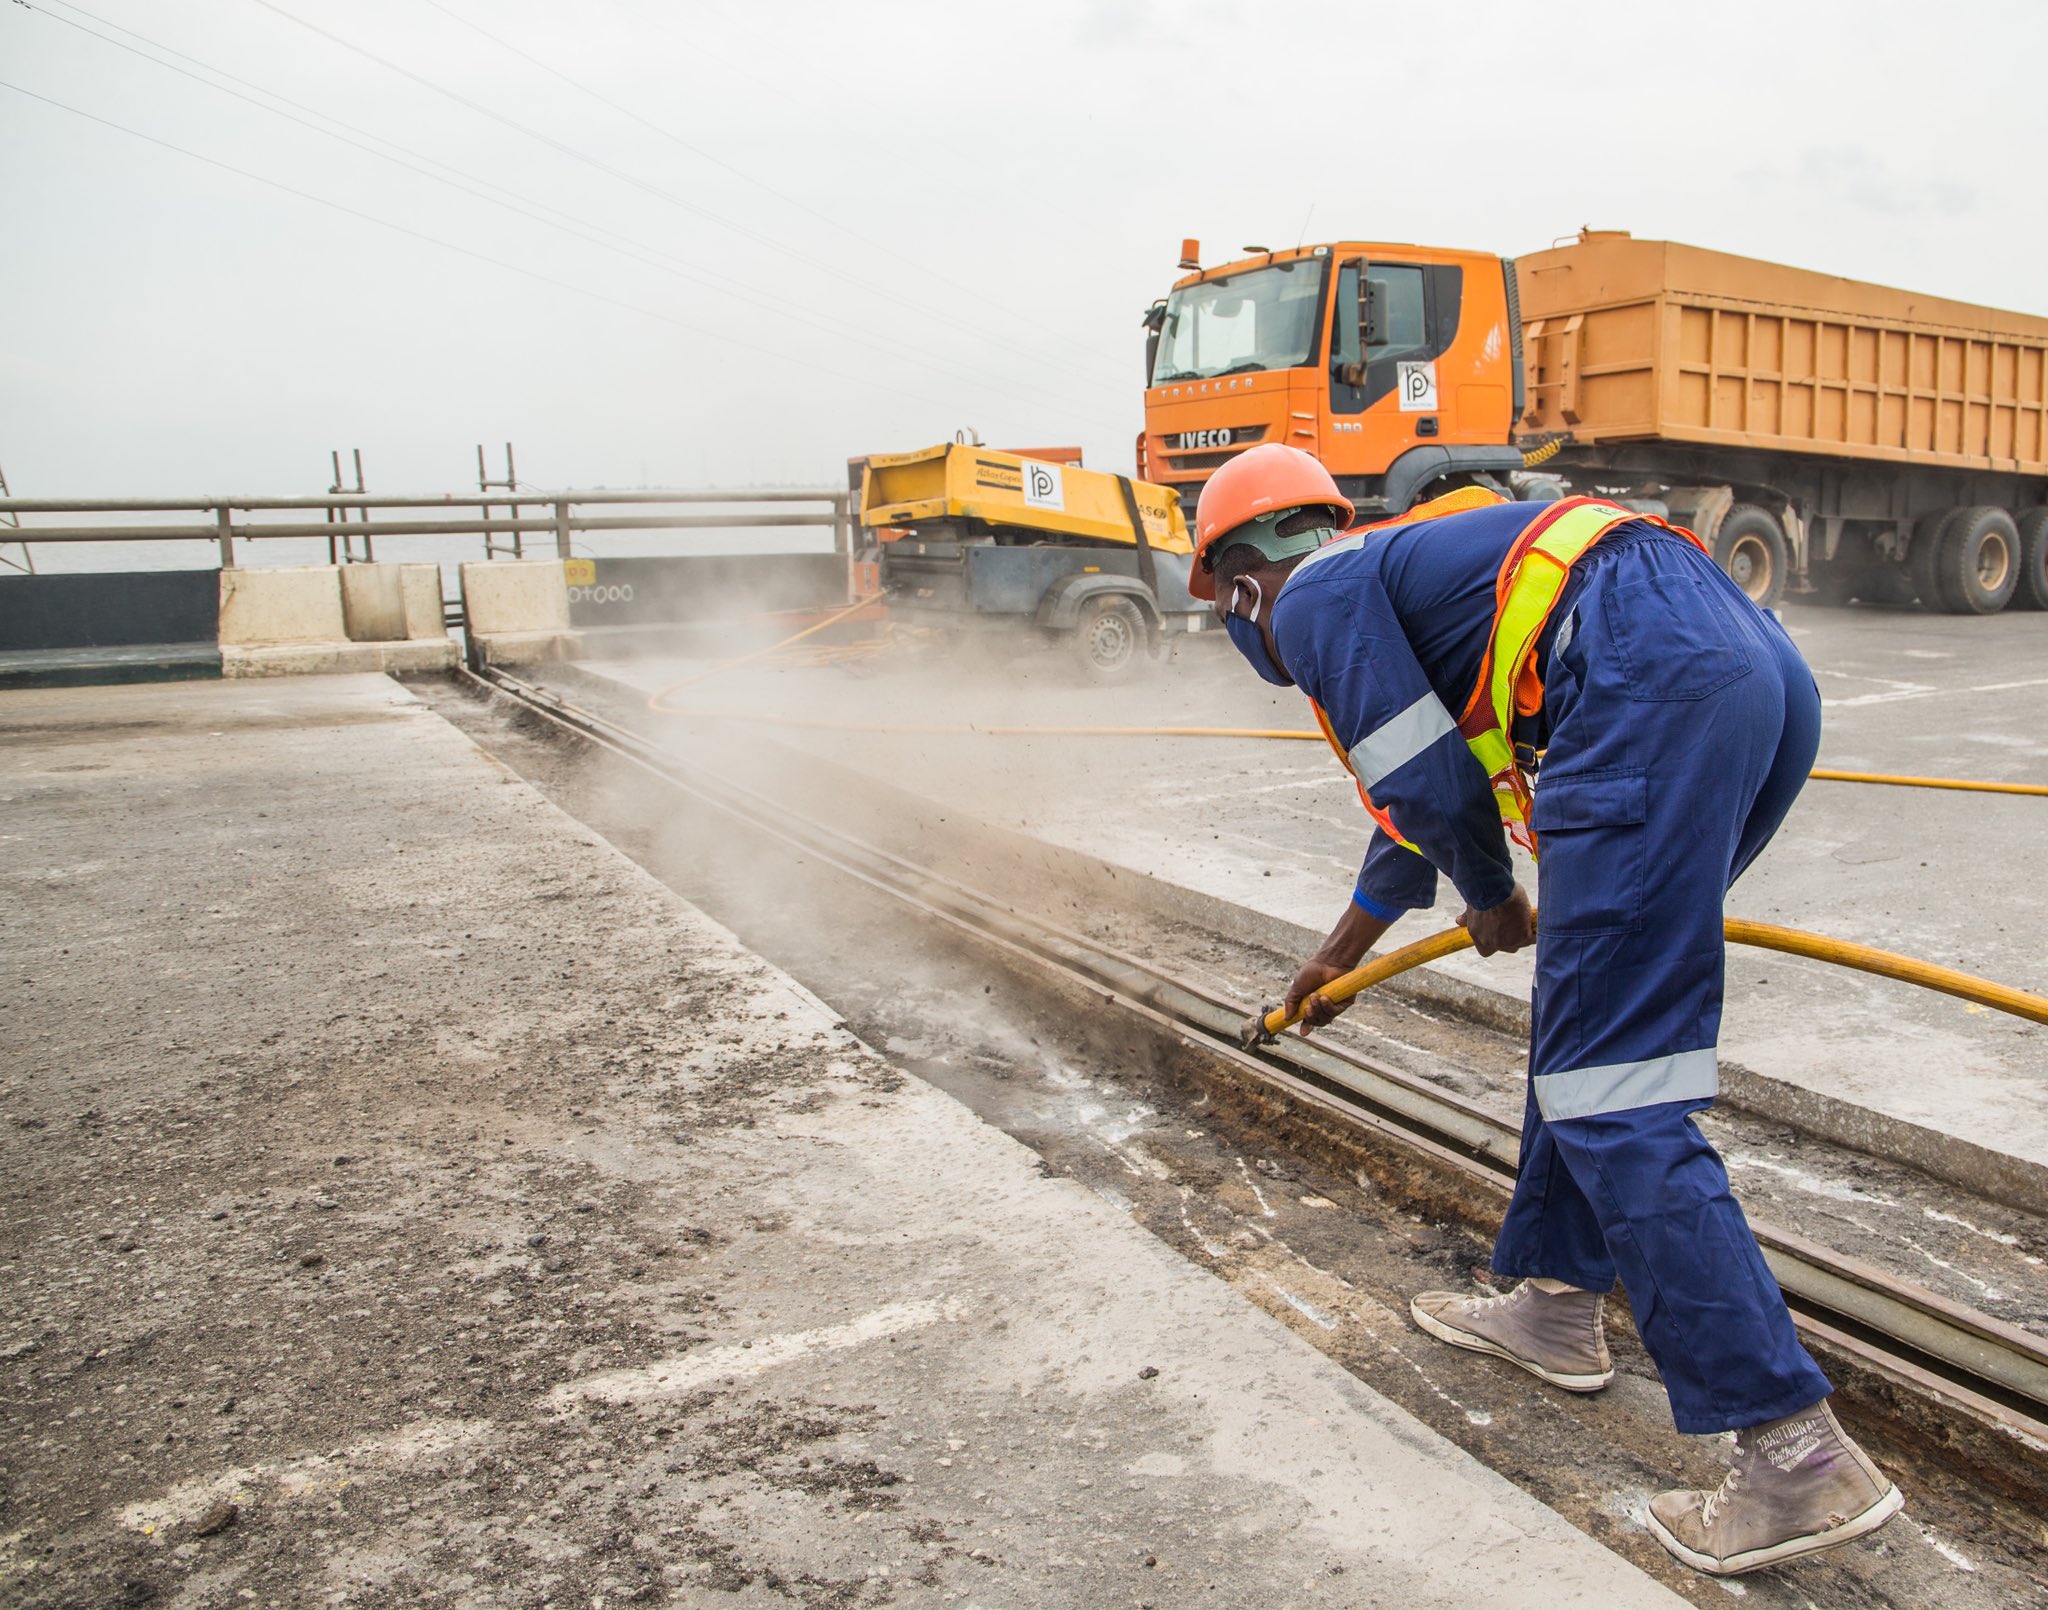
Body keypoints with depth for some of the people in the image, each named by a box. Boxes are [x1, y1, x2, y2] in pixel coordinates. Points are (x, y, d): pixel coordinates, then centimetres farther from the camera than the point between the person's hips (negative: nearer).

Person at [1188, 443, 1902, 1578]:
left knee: (1611, 1088, -7)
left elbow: (1431, 783, -4)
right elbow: (1415, 801, 47)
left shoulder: (1317, 594, 7)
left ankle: (1797, 1454, -4)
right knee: (1584, 1017, 22)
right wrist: (1338, 953, 60)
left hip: (1655, 685, -10)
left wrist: (1492, 901, 18)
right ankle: (1556, 1301, 33)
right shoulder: (1394, 569, 35)